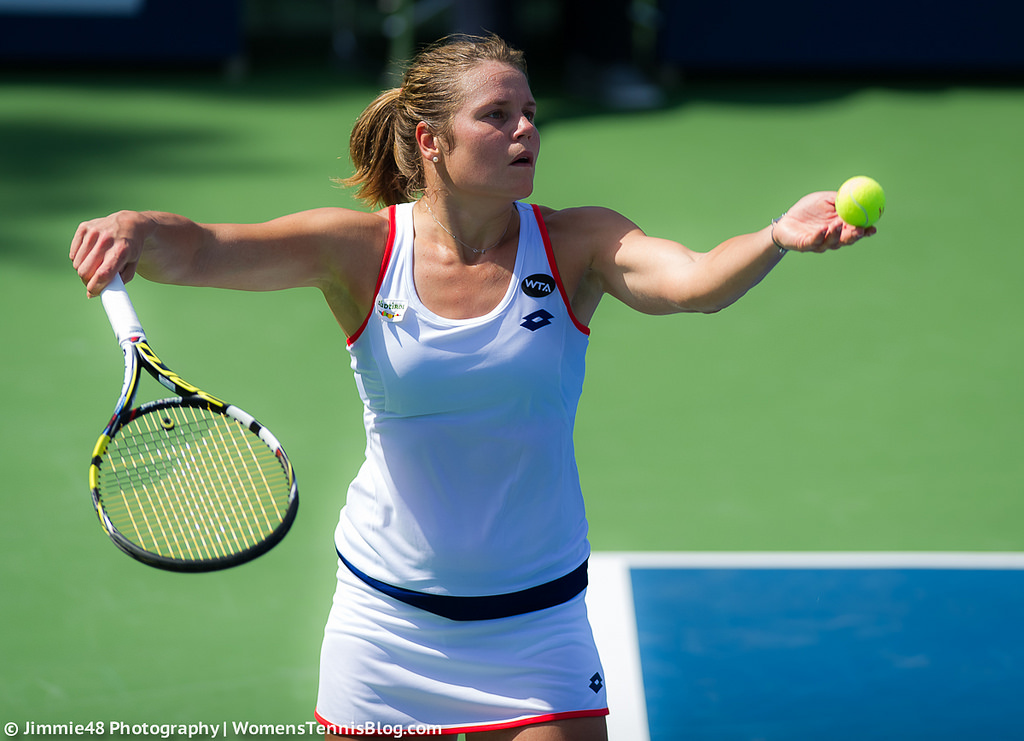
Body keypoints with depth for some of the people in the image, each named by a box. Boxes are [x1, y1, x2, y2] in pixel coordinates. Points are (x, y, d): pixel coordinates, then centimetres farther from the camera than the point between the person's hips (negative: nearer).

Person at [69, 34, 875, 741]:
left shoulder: (576, 245, -8)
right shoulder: (362, 248, -8)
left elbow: (692, 280, -26)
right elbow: (203, 252, -19)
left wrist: (777, 238, -46)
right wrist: (136, 230, -42)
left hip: (536, 626, 0)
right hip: (386, 623, 0)